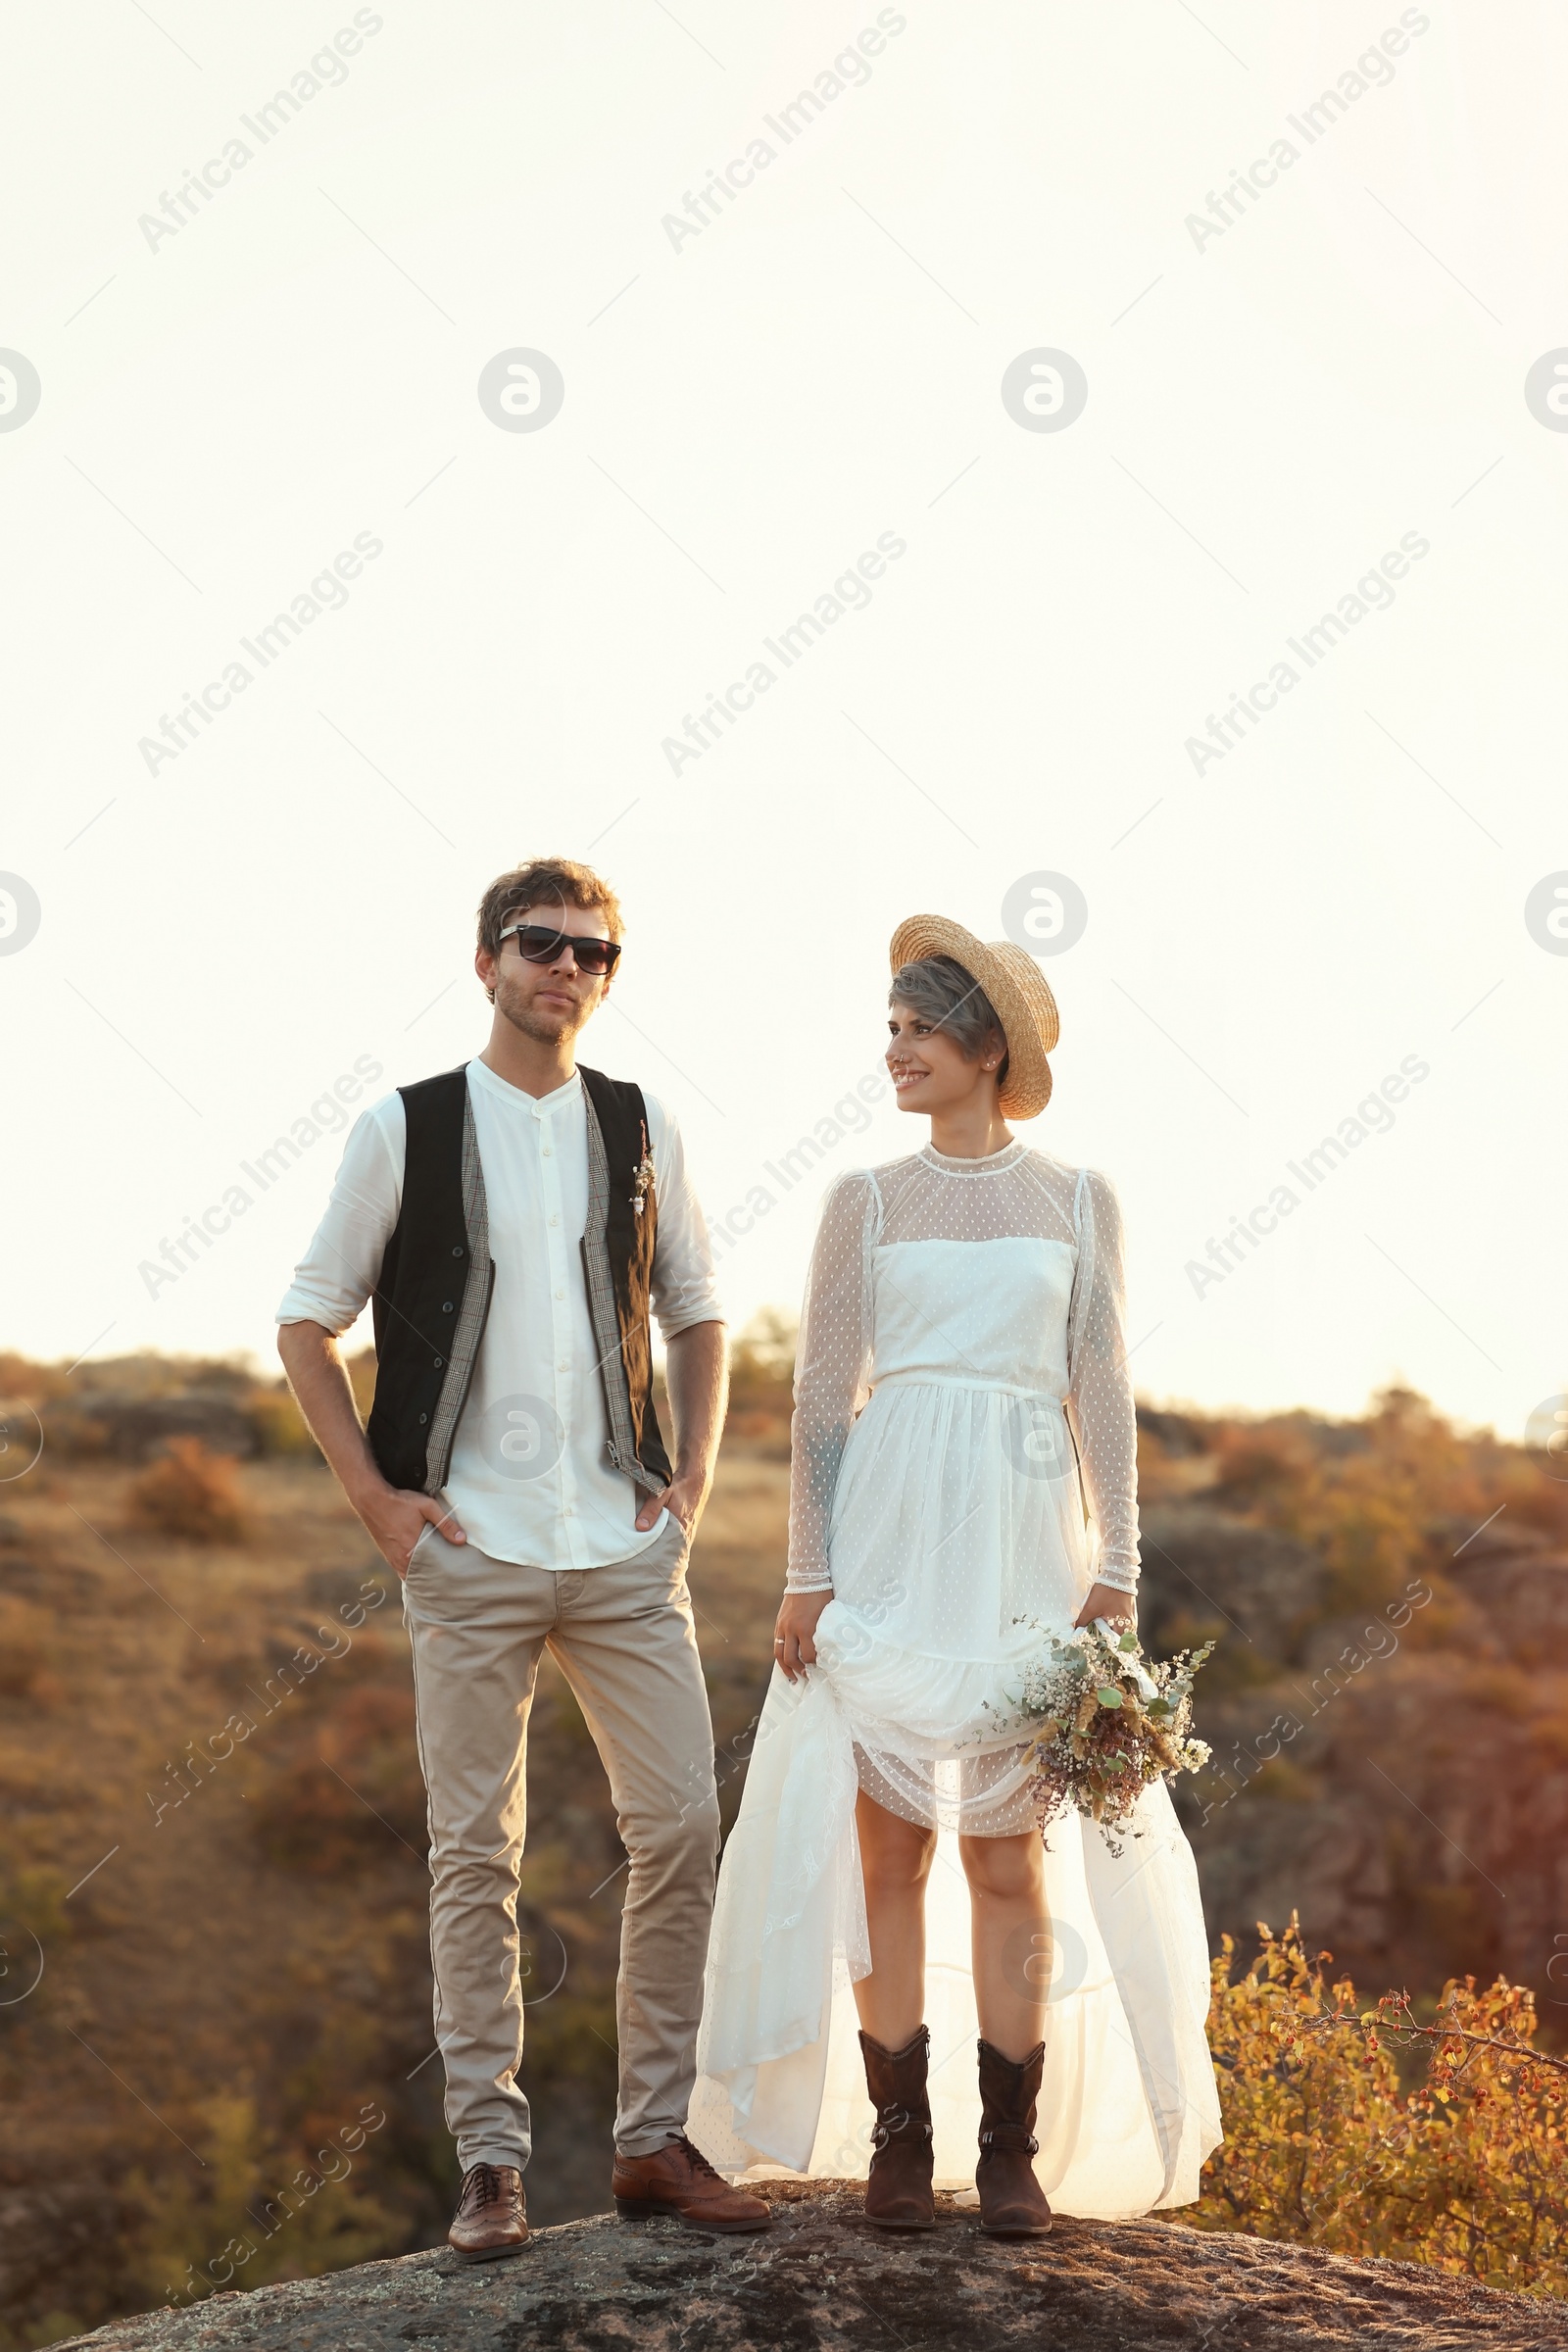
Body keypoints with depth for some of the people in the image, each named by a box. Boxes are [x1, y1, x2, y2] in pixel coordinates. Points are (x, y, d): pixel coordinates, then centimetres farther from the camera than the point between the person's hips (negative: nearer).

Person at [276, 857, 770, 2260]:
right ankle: (492, 2159, 7)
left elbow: (699, 1315, 19)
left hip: (626, 1546, 3)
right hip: (469, 1549, -3)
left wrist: (693, 1481, 7)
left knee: (683, 1827, -1)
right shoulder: (409, 1128, 3)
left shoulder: (639, 1129, 11)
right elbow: (309, 1322, 6)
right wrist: (375, 1498, -2)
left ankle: (658, 2141, 11)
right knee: (476, 1853, 0)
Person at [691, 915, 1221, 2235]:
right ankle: (899, 2140, 6)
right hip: (889, 1541, 0)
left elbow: (1103, 1396, 6)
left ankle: (1013, 2151, 5)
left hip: (1024, 1546, 0)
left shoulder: (1079, 1204, 8)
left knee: (1011, 1856, -1)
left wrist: (1117, 1570, -2)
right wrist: (809, 1571, -3)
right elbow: (824, 1396, 5)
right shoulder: (867, 1203, 7)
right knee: (888, 1846, -1)